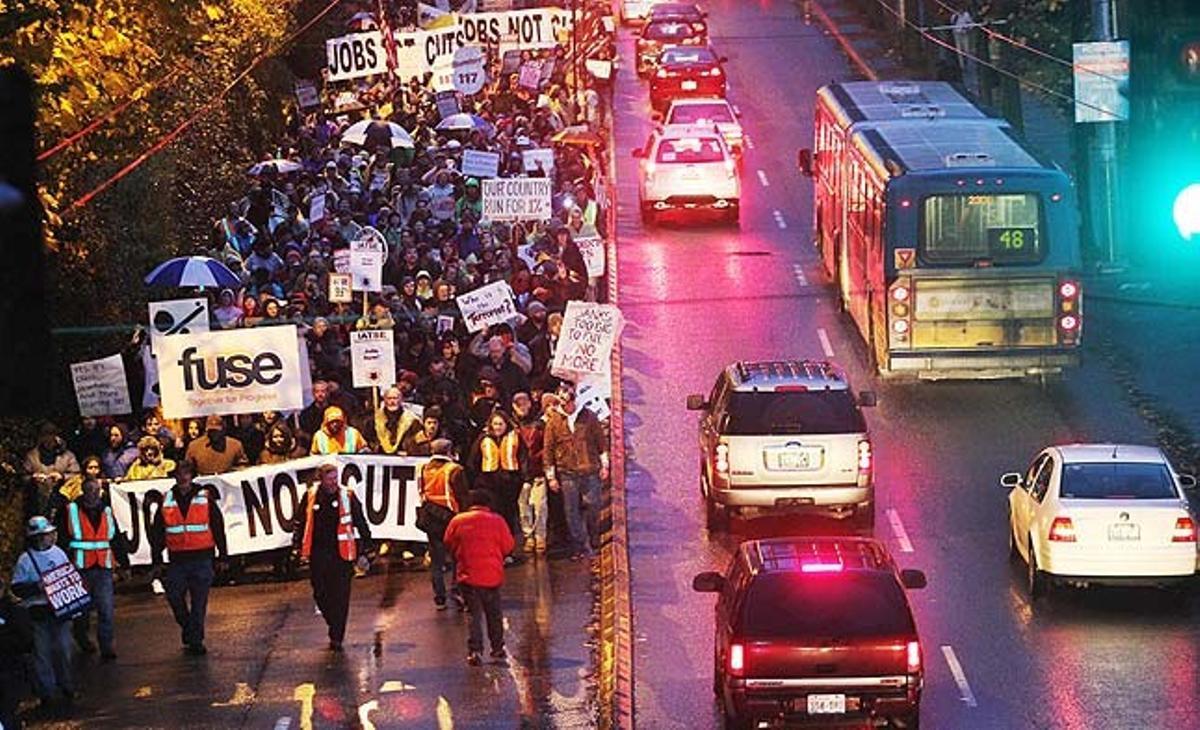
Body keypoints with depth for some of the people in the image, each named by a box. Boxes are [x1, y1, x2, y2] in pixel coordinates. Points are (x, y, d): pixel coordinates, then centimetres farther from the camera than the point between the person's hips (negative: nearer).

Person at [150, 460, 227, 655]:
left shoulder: (205, 497, 1)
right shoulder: (167, 500, 6)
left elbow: (218, 526, 5)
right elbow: (158, 532, 11)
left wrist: (222, 555, 4)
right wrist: (157, 558, 9)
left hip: (201, 558, -2)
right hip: (177, 559, 2)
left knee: (199, 601, -2)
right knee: (174, 597, 1)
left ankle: (195, 641, 4)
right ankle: (188, 628, 26)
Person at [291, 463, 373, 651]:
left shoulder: (347, 497, -2)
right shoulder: (311, 498, 3)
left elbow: (361, 525, 3)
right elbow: (300, 524, 14)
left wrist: (363, 552, 1)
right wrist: (298, 547, 11)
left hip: (341, 554, -2)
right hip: (318, 555, 2)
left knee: (340, 597, -3)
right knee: (320, 595, 8)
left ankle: (336, 638, 4)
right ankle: (335, 626, 32)